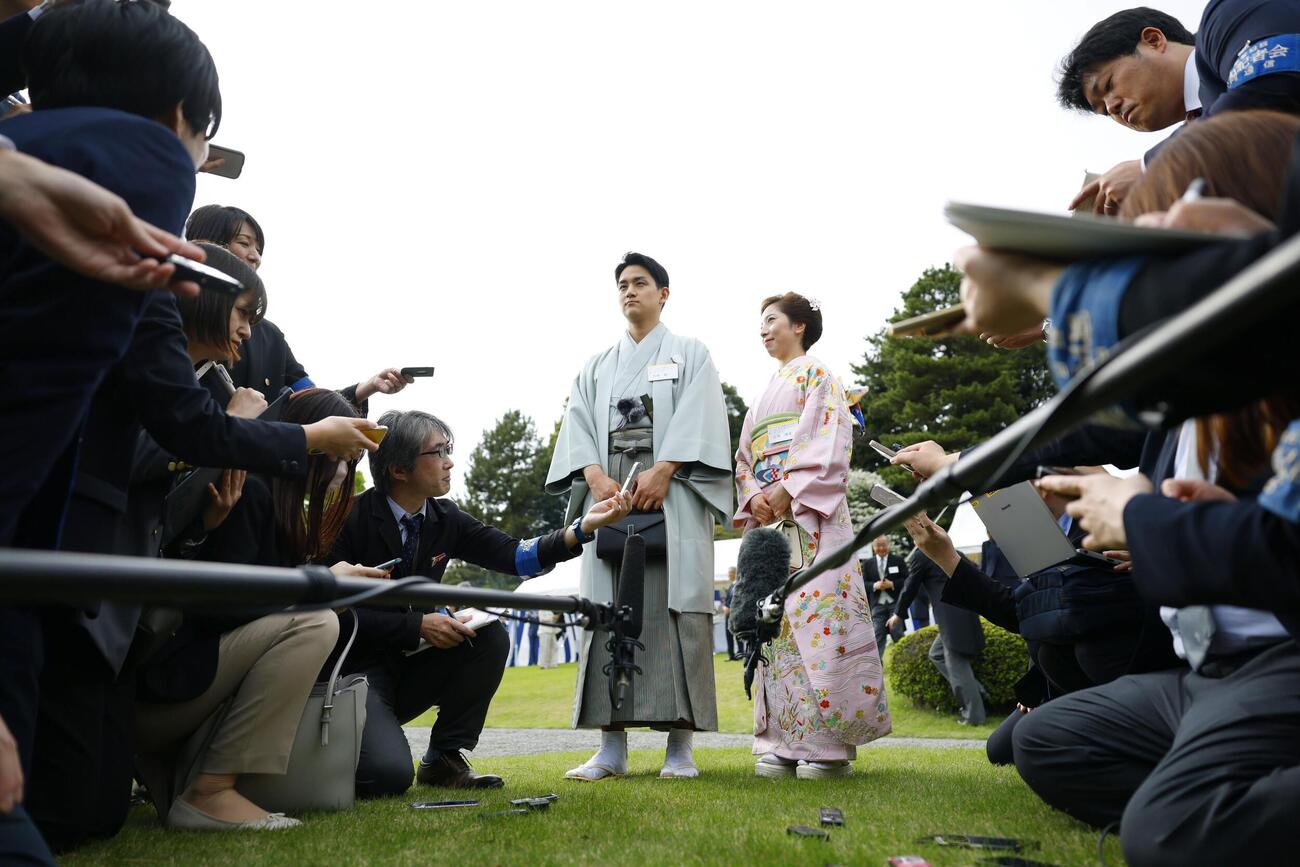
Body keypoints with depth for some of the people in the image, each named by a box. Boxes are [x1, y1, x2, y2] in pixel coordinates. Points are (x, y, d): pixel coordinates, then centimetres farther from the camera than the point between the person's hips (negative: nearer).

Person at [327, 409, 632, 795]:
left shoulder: (444, 518, 1)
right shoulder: (351, 518, -16)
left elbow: (515, 556, -4)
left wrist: (584, 525, -16)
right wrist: (417, 625, -23)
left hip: (407, 664, 6)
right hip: (354, 668, -6)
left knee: (492, 636, -16)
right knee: (388, 776, -27)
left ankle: (443, 759, -3)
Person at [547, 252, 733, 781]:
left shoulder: (690, 355, 14)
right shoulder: (597, 367, 23)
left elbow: (698, 419, -2)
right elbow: (579, 426, 10)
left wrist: (663, 471, -17)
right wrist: (596, 478, -9)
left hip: (672, 495, -3)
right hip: (609, 492, 3)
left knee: (673, 608, -10)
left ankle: (680, 746, -8)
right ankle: (612, 745, -2)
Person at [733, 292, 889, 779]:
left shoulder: (817, 376, 7)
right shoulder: (764, 396, 28)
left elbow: (829, 445, -7)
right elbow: (745, 458, 21)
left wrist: (788, 492, -17)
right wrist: (754, 498, 0)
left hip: (810, 513, -7)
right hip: (766, 516, 7)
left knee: (816, 616, -14)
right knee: (774, 623, 0)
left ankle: (828, 743, -12)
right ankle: (785, 742, 1)